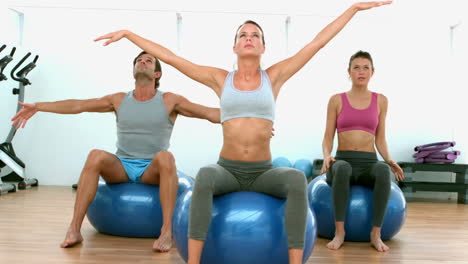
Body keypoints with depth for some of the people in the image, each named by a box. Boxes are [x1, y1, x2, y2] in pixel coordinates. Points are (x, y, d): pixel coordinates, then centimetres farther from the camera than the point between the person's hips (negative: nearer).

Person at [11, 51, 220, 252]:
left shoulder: (169, 101, 1)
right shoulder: (119, 100, 9)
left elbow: (209, 113, -9)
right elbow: (77, 105, 6)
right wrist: (38, 106, 1)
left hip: (152, 170, -2)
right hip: (121, 167, 2)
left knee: (165, 157, -35)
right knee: (96, 156, -28)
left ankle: (166, 231, -35)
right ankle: (74, 229, -27)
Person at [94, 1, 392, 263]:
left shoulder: (274, 76, 4)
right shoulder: (220, 78, 5)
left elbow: (317, 43, 3)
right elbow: (169, 57, 5)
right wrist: (127, 33, 6)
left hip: (264, 173, 1)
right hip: (228, 171, 0)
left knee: (297, 179, -34)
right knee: (205, 176, -37)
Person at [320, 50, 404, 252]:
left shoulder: (380, 101, 10)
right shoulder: (336, 100, 5)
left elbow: (380, 140, 10)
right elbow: (328, 138, 4)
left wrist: (389, 160, -10)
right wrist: (326, 156, -18)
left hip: (370, 163, 1)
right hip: (343, 161, -1)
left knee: (383, 170, -37)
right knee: (343, 168, -40)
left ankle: (376, 233, -28)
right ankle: (339, 232, -30)